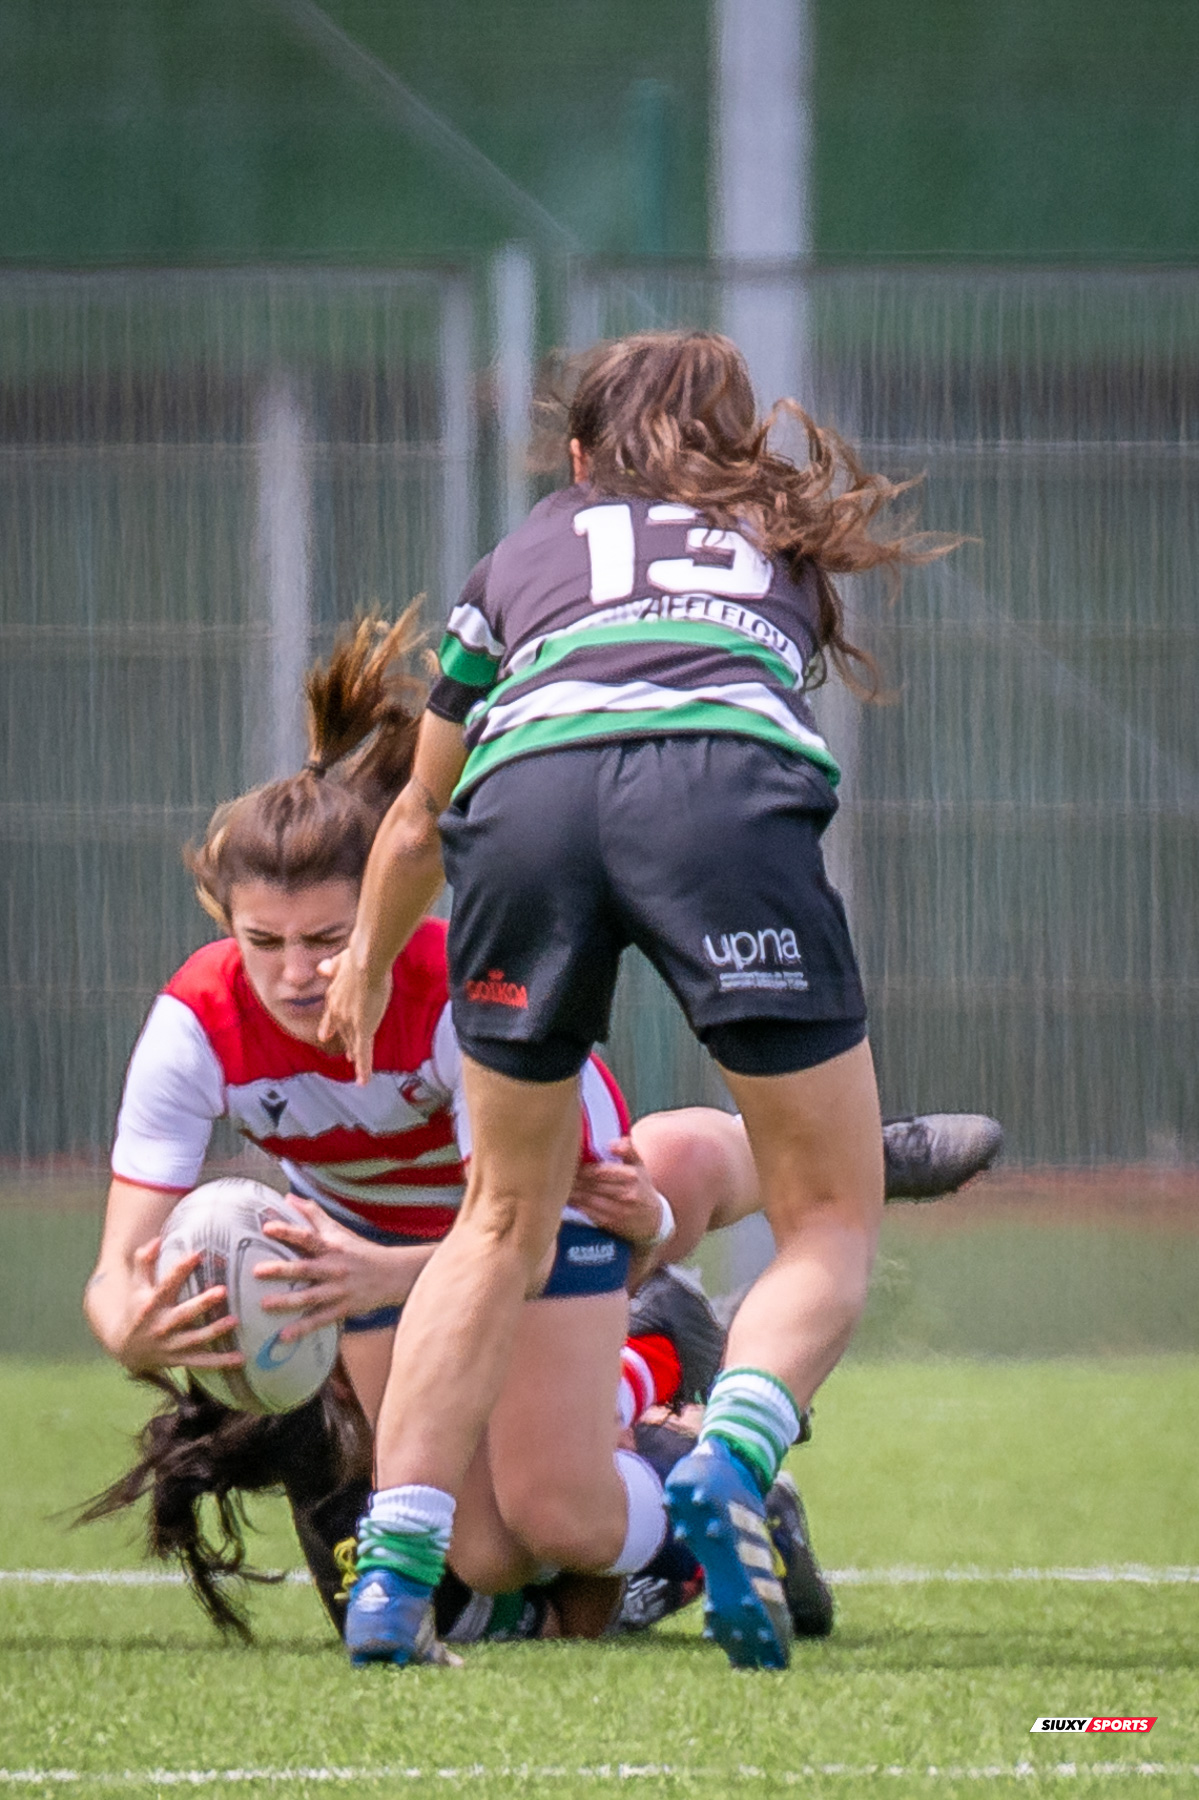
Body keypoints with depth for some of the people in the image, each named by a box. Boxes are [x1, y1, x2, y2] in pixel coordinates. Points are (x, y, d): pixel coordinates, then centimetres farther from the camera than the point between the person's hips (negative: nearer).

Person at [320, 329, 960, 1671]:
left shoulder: (525, 552, 35)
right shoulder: (787, 541, 36)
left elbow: (417, 822, 44)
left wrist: (367, 966, 63)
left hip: (522, 794, 2)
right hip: (732, 792, -1)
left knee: (505, 1220, 19)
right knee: (830, 1222, 9)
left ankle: (392, 1574, 8)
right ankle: (730, 1461, -20)